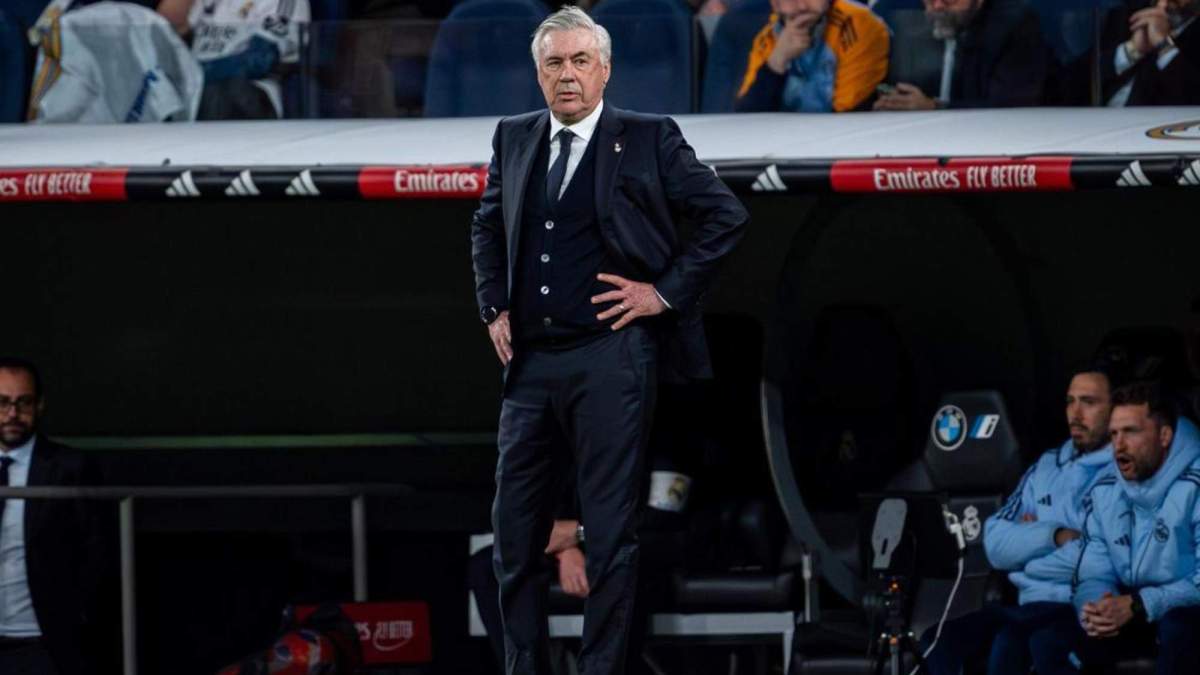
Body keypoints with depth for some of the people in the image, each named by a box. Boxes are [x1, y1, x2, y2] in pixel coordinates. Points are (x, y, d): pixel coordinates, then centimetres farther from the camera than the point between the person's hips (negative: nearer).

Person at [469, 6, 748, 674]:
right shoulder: (514, 138, 11)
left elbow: (727, 217, -2)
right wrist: (494, 307, 14)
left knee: (611, 530, -2)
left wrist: (667, 292, -5)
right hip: (530, 358, 5)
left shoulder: (649, 139, -3)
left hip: (609, 355, -5)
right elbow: (488, 226, 26)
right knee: (516, 526, 7)